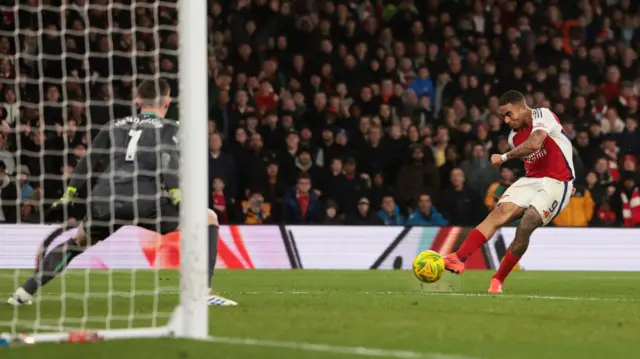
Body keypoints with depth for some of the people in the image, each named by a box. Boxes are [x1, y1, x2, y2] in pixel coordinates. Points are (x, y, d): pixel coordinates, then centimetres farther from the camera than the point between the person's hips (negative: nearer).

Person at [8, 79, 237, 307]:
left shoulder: (116, 126, 26)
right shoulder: (170, 127, 12)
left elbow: (87, 161, 32)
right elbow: (166, 157, -9)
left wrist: (69, 195, 42)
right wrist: (175, 192, -13)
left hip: (103, 202, 5)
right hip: (143, 201, -5)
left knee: (79, 241, 33)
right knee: (208, 218, 10)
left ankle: (25, 292, 27)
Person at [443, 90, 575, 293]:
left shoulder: (543, 116, -15)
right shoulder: (514, 136, 9)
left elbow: (535, 144, -33)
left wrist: (504, 157, -24)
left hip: (556, 182, -7)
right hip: (531, 179, 7)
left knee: (525, 226, -23)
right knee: (500, 212, -17)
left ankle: (498, 280, -9)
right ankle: (459, 258, -28)